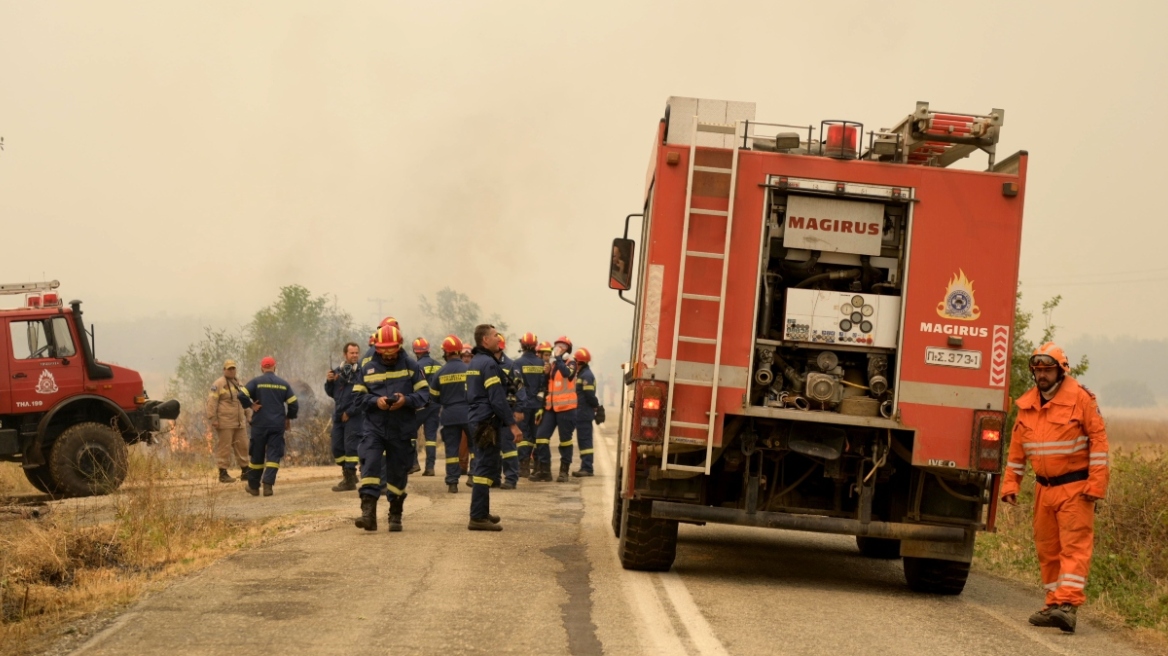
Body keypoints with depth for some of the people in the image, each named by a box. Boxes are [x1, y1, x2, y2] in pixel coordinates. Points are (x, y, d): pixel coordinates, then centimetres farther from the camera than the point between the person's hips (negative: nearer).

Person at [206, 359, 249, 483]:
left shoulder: (238, 383, 17)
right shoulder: (219, 384, -6)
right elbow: (211, 402, -12)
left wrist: (247, 416, 21)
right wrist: (213, 419, -18)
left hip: (239, 422, 7)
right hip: (224, 422, -7)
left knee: (242, 446, 8)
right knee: (224, 447, -5)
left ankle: (245, 472, 15)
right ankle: (223, 473, 0)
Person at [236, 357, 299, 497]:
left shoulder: (256, 382, -2)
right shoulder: (283, 384, 5)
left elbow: (241, 395, -16)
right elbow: (294, 405, 4)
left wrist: (250, 405, -2)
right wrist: (288, 418, 18)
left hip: (259, 424, -1)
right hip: (278, 425, 1)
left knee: (257, 456, 10)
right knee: (274, 456, 0)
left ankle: (253, 486, 19)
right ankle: (268, 484, -16)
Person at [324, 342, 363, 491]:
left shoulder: (362, 373, -10)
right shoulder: (338, 372, 9)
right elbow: (331, 393, 15)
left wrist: (349, 412, -14)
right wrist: (329, 382, -5)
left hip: (355, 416, -6)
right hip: (338, 415, 7)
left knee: (351, 446, -7)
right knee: (337, 447, 11)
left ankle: (350, 480, -3)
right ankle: (348, 473, 27)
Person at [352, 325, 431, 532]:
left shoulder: (411, 367, 2)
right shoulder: (367, 369, 6)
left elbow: (424, 393, -1)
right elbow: (358, 395, 5)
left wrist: (406, 400, -20)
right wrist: (375, 401, -15)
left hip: (402, 430, 0)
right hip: (374, 428, 0)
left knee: (398, 473, 8)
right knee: (369, 466, -18)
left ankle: (395, 516, 21)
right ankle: (368, 513, -22)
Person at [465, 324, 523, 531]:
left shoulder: (474, 362, 16)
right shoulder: (489, 363, -15)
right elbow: (497, 398, -20)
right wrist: (511, 424, -18)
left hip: (476, 420, 10)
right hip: (487, 422, -10)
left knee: (483, 465, 18)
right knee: (486, 467, -10)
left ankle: (481, 512, 26)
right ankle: (478, 517, -12)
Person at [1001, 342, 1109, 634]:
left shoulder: (1080, 398, -8)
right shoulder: (1027, 405, 8)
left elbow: (1098, 439, -9)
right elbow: (1017, 449, 14)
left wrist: (1095, 485, -14)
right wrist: (1011, 484, 7)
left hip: (1075, 488, -6)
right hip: (1044, 488, 6)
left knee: (1075, 546, -10)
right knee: (1048, 548, 10)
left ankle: (1067, 604, -18)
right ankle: (1054, 604, 17)